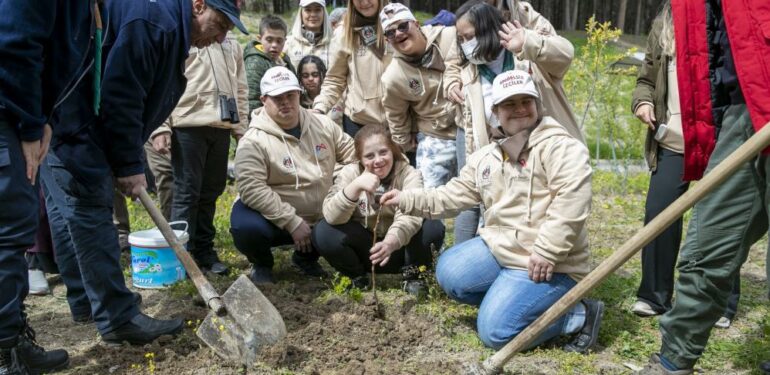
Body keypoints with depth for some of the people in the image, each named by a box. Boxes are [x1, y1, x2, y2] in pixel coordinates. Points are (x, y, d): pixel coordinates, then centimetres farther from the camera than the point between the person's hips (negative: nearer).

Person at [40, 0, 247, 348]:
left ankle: (85, 301, 26)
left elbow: (131, 97, 15)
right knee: (89, 210, -10)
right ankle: (118, 318, -6)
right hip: (69, 114, -11)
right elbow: (120, 98, -23)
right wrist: (129, 166, -17)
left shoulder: (170, 29, 13)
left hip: (65, 115, 11)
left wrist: (125, 160, 11)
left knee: (69, 208, 15)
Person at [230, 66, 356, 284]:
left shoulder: (323, 125, 1)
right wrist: (293, 222, -26)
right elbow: (252, 189, -24)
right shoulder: (253, 141, -17)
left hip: (322, 218, 5)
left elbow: (351, 152, 10)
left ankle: (306, 257, 18)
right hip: (275, 220, -5)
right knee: (245, 227, -34)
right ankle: (262, 265, 6)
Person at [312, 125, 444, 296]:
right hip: (363, 250, 1)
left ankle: (412, 274, -2)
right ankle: (356, 275, 1)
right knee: (322, 232, -25)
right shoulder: (350, 173, -10)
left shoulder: (409, 174, -13)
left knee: (434, 227, -28)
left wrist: (392, 241, -52)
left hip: (398, 249, -1)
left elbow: (410, 216, -30)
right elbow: (331, 216, -23)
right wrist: (355, 186, -39)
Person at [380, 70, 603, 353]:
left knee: (494, 332, -13)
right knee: (449, 273, -6)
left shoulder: (559, 145, -12)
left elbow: (571, 201, -23)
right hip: (501, 246, 8)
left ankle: (580, 314, 5)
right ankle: (515, 299, 7)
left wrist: (546, 253, -26)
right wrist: (407, 200, 3)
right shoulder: (486, 157, 12)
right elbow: (454, 195, 13)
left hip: (547, 262, -8)